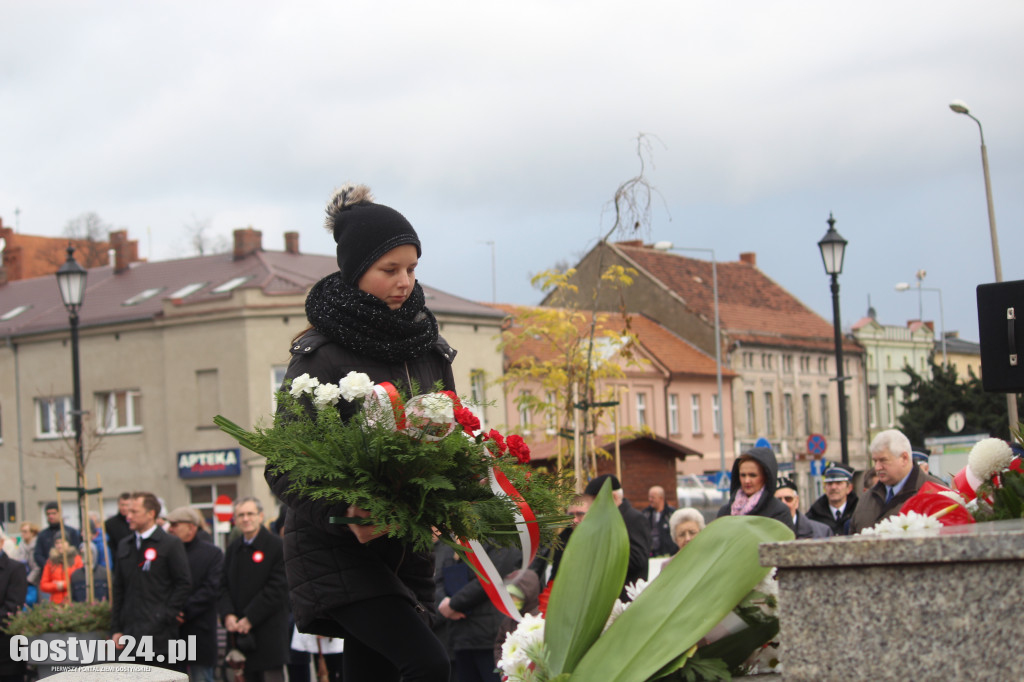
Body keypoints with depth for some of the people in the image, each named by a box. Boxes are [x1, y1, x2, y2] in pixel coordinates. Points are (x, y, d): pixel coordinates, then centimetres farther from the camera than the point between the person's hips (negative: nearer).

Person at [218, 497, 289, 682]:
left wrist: (250, 619, -13)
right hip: (241, 633, 6)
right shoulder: (233, 549, 14)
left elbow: (277, 589, -12)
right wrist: (228, 615, -7)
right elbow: (223, 586, 12)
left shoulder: (276, 546, -6)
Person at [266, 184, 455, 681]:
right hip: (335, 549, -6)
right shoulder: (321, 356, -10)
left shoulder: (428, 349, 9)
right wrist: (342, 517, -29)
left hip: (405, 549, 6)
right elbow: (283, 471, -12)